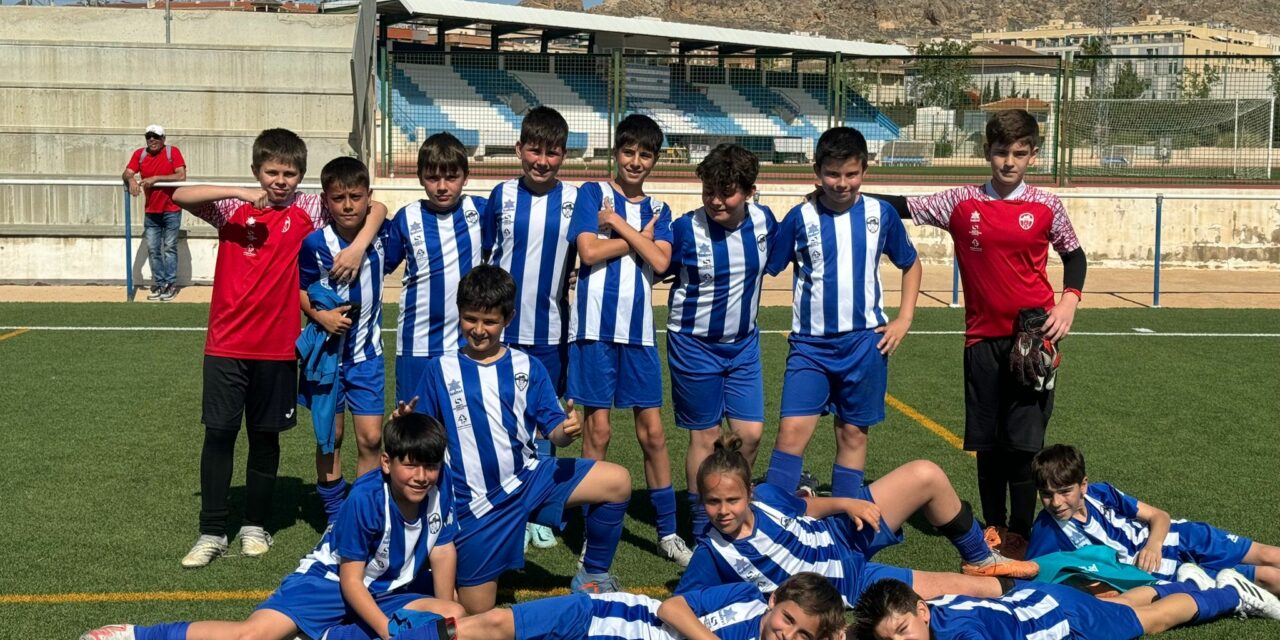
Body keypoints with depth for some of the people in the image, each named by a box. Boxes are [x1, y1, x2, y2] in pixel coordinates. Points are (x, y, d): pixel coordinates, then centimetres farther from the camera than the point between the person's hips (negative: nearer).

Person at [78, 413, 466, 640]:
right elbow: (351, 579, -21)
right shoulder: (365, 498, -27)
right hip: (331, 579, -5)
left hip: (390, 590, 5)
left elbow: (443, 549, -7)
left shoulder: (440, 484, -17)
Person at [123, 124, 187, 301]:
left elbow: (181, 176, -18)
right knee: (153, 249, 5)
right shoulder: (140, 154, 3)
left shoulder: (173, 152, -8)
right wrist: (131, 180, -28)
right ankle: (159, 283, 13)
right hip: (151, 211, 4)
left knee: (169, 248, 1)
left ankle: (170, 284, 6)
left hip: (171, 210, -4)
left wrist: (156, 178, -24)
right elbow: (126, 174, -4)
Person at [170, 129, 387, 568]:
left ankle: (254, 526, 25)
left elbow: (375, 208, 1)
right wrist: (238, 193, -20)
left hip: (277, 346, 0)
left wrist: (358, 246, -16)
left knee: (265, 436, 11)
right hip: (226, 344, 0)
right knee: (218, 433, 0)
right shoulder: (234, 207, 3)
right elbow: (180, 197, -11)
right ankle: (211, 532, 9)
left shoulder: (309, 210, 2)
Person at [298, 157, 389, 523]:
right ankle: (334, 517, 22)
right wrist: (320, 315, -20)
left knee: (371, 438, -2)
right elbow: (298, 289, -5)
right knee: (329, 438, 9)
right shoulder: (315, 244, -14)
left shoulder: (380, 237, -6)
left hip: (367, 352, 2)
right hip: (327, 350, -2)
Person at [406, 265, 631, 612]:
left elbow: (552, 429, 0)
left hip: (529, 478, 2)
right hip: (475, 503, -2)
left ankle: (593, 575, 2)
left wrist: (567, 430, -23)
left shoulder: (527, 367, 3)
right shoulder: (440, 370, 0)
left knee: (617, 482, -18)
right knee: (477, 613, -1)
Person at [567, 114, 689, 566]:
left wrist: (617, 223, -5)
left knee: (652, 431, 4)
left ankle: (667, 531, 14)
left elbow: (660, 261, -4)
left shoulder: (658, 210, 14)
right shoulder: (592, 193, 3)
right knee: (598, 429, 0)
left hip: (639, 330, 3)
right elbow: (589, 250, -11)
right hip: (596, 326, -3)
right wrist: (640, 235, -4)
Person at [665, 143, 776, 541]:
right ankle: (703, 526, 18)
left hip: (744, 344, 4)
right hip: (695, 345, -4)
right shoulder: (686, 229, -17)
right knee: (705, 436, 5)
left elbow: (777, 258, 16)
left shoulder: (763, 221, -5)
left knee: (751, 433, 3)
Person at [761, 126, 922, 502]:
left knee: (853, 432, 8)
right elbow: (766, 270, 1)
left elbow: (911, 264, 15)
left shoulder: (881, 214, 1)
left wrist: (903, 320, 6)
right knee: (792, 430, -11)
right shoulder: (801, 218, -3)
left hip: (865, 342, 1)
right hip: (810, 344, -1)